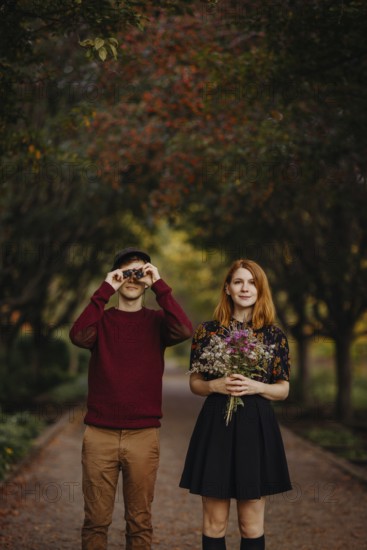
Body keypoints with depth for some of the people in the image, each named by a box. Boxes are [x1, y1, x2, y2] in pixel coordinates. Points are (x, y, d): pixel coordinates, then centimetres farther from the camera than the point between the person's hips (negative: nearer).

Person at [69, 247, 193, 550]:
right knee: (96, 520, 3)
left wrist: (160, 285, -12)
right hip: (99, 433, 0)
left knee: (140, 521, 5)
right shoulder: (101, 319, 7)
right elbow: (79, 335, -16)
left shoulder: (157, 320, 6)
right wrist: (106, 290, -14)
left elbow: (184, 330, -16)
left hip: (144, 434, 0)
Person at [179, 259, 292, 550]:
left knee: (252, 524, 6)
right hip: (215, 426, 0)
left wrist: (256, 387, -13)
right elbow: (195, 383, 7)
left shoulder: (275, 335, 3)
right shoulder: (207, 330, 2)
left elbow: (283, 389, 6)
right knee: (214, 523, 4)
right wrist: (216, 385, -14)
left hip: (257, 427, 0)